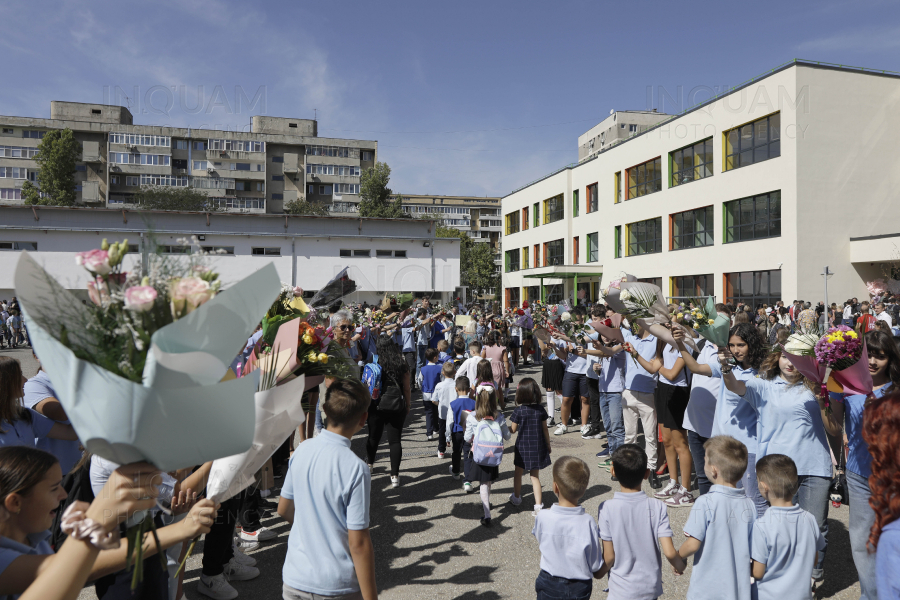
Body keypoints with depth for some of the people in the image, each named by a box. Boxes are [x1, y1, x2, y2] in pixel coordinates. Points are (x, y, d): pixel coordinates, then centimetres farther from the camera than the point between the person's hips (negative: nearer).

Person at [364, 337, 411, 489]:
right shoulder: (402, 365, -2)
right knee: (395, 439, 3)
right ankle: (395, 475, 1)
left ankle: (369, 463, 39)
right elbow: (406, 389, 3)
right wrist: (408, 405, 14)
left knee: (373, 436, 18)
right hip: (397, 406, 0)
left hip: (377, 406, 0)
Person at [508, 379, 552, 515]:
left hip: (522, 447, -2)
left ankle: (516, 498, 37)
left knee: (518, 473, 19)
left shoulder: (519, 411, -16)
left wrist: (512, 421, 14)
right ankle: (538, 505, 4)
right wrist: (548, 446, 12)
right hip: (538, 447, 2)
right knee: (535, 476, 10)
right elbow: (545, 430, 0)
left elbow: (513, 429, -7)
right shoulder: (541, 409, -6)